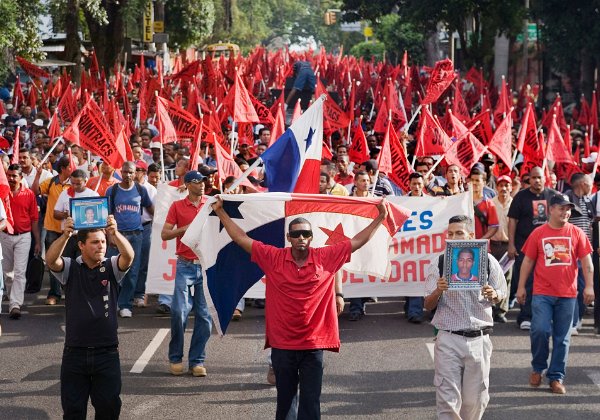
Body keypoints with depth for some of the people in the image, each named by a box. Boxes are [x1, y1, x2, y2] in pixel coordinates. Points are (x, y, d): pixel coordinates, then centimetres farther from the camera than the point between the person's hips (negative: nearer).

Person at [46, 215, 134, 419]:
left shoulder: (111, 268, 3)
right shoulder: (70, 269, 3)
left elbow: (129, 256, -18)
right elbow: (50, 260, -18)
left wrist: (115, 234, -38)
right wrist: (65, 236, -36)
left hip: (107, 351, 0)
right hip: (75, 351, 0)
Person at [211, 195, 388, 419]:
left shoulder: (326, 258, -2)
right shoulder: (273, 258, -2)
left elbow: (357, 241, 4)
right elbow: (242, 238, 2)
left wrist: (380, 217, 3)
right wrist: (221, 212, 1)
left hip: (313, 345, 0)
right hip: (282, 345, 0)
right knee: (285, 400, 12)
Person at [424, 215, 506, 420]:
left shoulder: (487, 261, 1)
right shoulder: (438, 264, -1)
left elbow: (501, 294, 11)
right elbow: (428, 305, 2)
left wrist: (493, 295, -12)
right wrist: (438, 291, -20)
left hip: (479, 339, 1)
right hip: (448, 339, -1)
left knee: (476, 399, 8)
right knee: (448, 398, -4)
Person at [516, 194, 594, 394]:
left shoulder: (576, 233, 3)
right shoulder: (538, 233, 2)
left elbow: (586, 261, 5)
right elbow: (528, 261, 7)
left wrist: (589, 286, -3)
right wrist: (521, 287, 5)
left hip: (567, 294, 1)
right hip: (542, 293, -1)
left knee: (562, 338, 5)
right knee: (540, 330, -14)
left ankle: (556, 377, 15)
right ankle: (538, 367, 11)